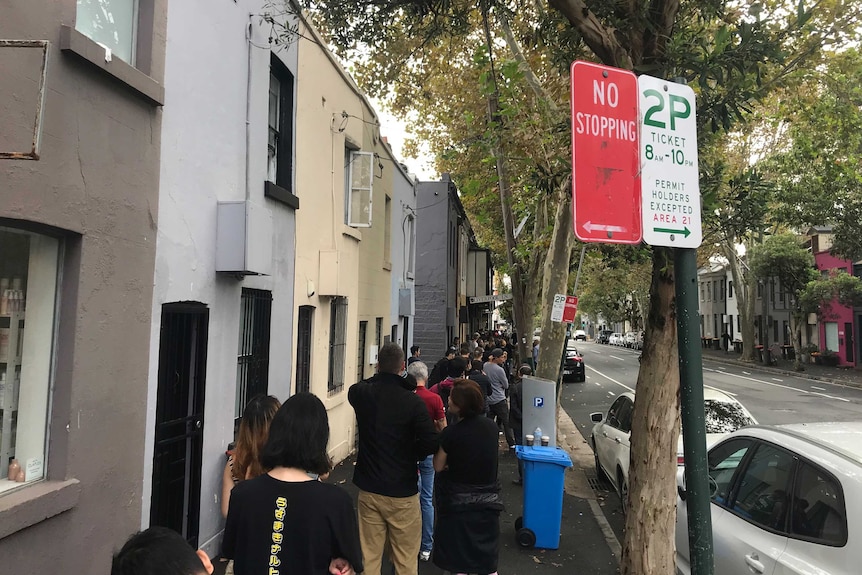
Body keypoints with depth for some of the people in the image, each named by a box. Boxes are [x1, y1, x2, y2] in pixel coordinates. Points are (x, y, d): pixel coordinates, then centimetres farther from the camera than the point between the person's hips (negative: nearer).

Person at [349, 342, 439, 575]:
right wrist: (410, 454, 0)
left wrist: (380, 376, 14)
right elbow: (431, 443, -17)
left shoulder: (360, 393, -7)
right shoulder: (413, 402, -18)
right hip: (402, 492, -4)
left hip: (368, 489, 4)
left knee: (369, 556, 16)